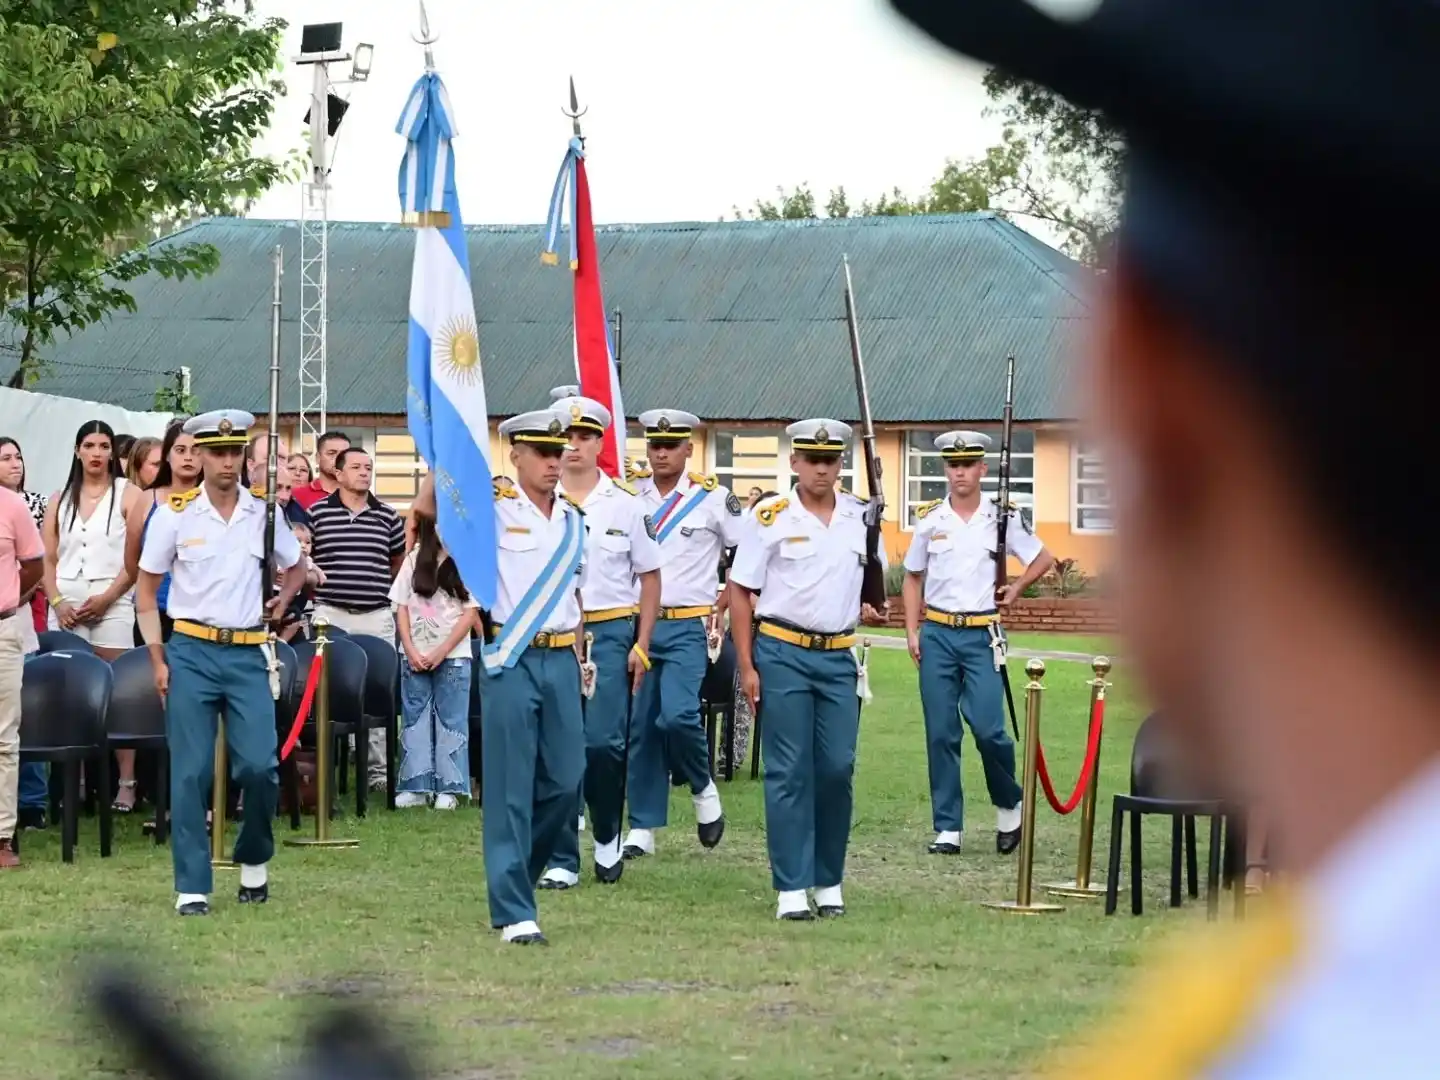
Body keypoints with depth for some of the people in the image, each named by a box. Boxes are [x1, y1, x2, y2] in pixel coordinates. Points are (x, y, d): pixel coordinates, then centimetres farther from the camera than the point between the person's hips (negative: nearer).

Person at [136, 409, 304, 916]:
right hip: (191, 652, -1)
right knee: (190, 773, -3)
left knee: (259, 766, -7)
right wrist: (158, 659, -2)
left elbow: (296, 568, 23)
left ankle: (254, 861, 19)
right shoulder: (174, 515, -1)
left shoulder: (264, 513, 4)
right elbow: (146, 591, 5)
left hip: (247, 654, 1)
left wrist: (279, 604, 3)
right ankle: (192, 887, 2)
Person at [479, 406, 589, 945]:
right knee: (511, 787, -4)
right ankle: (513, 911, -1)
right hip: (510, 659, -6)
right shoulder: (492, 507, -4)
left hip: (560, 659, 6)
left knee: (565, 780, 7)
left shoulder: (572, 517, 13)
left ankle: (514, 874, 29)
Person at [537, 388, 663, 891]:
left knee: (604, 742, -10)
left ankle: (607, 837, 16)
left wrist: (641, 646, 2)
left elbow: (649, 577, 10)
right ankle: (561, 860, 7)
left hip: (609, 631, 0)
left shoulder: (626, 504, 5)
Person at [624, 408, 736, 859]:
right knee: (640, 726, 3)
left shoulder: (713, 498, -1)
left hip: (687, 626, -3)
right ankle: (642, 828, 10)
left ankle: (703, 787, 9)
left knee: (677, 715, -19)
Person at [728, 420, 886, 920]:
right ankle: (791, 889, 1)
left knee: (838, 769, 2)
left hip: (839, 657, 3)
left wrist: (872, 607, 1)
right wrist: (747, 667, -6)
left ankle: (829, 882, 14)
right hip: (782, 653, -3)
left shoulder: (862, 517, 8)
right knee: (789, 773, -3)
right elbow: (740, 592, -1)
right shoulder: (770, 518, -4)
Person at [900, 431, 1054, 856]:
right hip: (937, 636, 2)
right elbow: (913, 579, 13)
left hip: (982, 636, -2)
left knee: (987, 728, -12)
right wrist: (912, 632, 4)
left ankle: (1009, 805, 14)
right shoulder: (929, 520, 5)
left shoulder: (1003, 518, 1)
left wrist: (1014, 590, 4)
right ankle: (948, 829, 7)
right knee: (941, 735, 1)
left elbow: (1043, 559, 14)